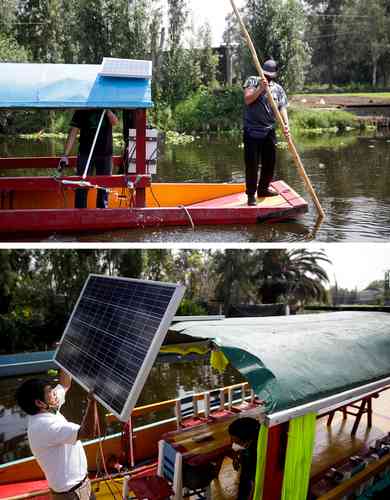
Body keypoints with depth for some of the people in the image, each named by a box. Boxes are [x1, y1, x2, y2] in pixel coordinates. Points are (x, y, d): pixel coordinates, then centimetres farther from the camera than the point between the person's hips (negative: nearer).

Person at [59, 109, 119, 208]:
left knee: (104, 186, 7)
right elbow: (73, 132, -4)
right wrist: (65, 155, -12)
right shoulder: (82, 111, 1)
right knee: (81, 187, -6)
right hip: (85, 153, -2)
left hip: (105, 153, 2)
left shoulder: (109, 110, 7)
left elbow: (114, 122, -12)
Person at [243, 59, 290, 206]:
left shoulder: (278, 89, 9)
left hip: (269, 131, 4)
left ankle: (263, 188, 29)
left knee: (270, 162, 11)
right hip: (252, 131, -4)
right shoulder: (253, 81, 2)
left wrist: (286, 125, -19)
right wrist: (261, 88, -22)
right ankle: (251, 194, 3)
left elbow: (282, 108, -2)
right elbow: (247, 99, -12)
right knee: (252, 164, -4)